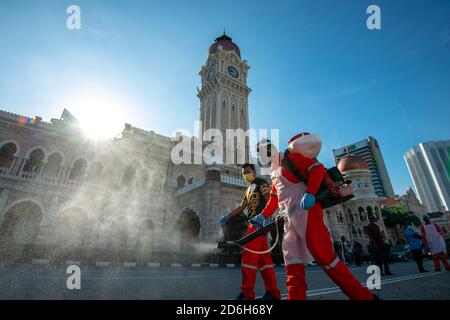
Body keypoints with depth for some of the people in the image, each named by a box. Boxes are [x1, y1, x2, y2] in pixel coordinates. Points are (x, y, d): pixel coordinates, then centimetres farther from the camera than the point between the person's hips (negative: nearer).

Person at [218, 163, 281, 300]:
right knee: (263, 257, 7)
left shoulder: (261, 183, -1)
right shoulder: (249, 189, 24)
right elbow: (242, 206, 24)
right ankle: (273, 292, 12)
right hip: (253, 223, 9)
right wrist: (227, 216, 17)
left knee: (249, 254, -12)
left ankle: (247, 293, -7)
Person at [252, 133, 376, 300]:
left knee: (323, 255, -10)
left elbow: (318, 169, -10)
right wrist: (263, 215, 20)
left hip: (305, 211, -9)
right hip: (290, 219, 9)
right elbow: (274, 198, 29)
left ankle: (363, 295, 4)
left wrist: (310, 193, -24)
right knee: (292, 261, 5)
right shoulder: (274, 174, 25)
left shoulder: (290, 158, 0)